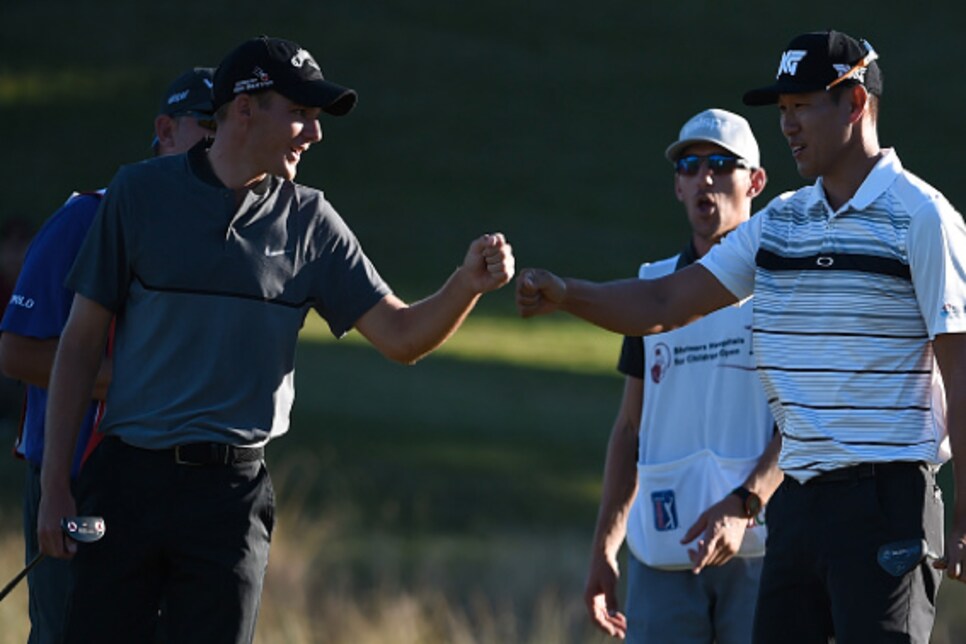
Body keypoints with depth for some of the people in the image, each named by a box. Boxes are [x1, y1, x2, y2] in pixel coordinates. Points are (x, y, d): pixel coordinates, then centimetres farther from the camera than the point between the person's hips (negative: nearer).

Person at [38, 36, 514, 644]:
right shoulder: (140, 194, 2)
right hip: (127, 479, -1)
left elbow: (401, 336, 5)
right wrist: (55, 483, -2)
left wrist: (467, 286, -16)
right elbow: (82, 341, 3)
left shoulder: (310, 221, 8)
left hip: (233, 494, 2)